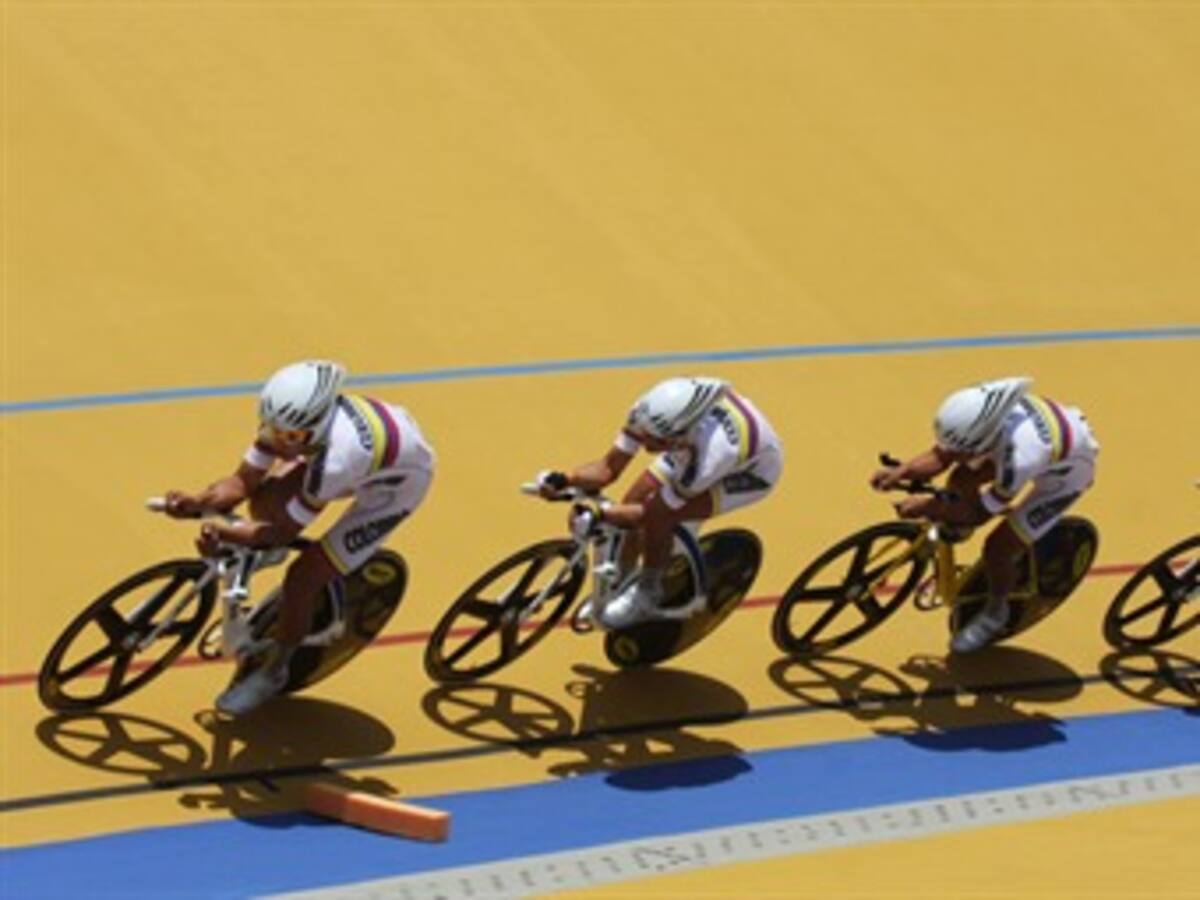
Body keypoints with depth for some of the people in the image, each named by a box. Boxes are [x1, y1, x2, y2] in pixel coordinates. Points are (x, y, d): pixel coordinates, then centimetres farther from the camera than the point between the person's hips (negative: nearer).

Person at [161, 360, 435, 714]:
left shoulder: (336, 460, -44)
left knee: (304, 578, -10)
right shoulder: (286, 421, -25)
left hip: (399, 482, -7)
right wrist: (196, 503, -34)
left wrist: (221, 533, -43)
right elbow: (242, 482, -16)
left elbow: (282, 531, -31)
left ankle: (274, 670, 15)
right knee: (266, 499, -9)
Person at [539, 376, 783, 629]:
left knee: (657, 517, -23)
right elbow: (608, 468, -21)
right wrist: (564, 480, -38)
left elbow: (653, 512, -31)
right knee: (633, 502, -6)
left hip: (752, 472, -6)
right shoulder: (653, 414, -32)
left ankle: (648, 595, 2)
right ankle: (621, 584, 19)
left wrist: (599, 514, -41)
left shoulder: (712, 453, -44)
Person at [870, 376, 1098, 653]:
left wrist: (926, 508, -23)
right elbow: (939, 456, -13)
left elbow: (979, 513, -27)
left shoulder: (1019, 460, -45)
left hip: (1067, 471, -6)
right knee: (961, 482, -7)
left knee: (997, 548, -5)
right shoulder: (980, 414, -29)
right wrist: (901, 472, -29)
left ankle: (995, 613, 24)